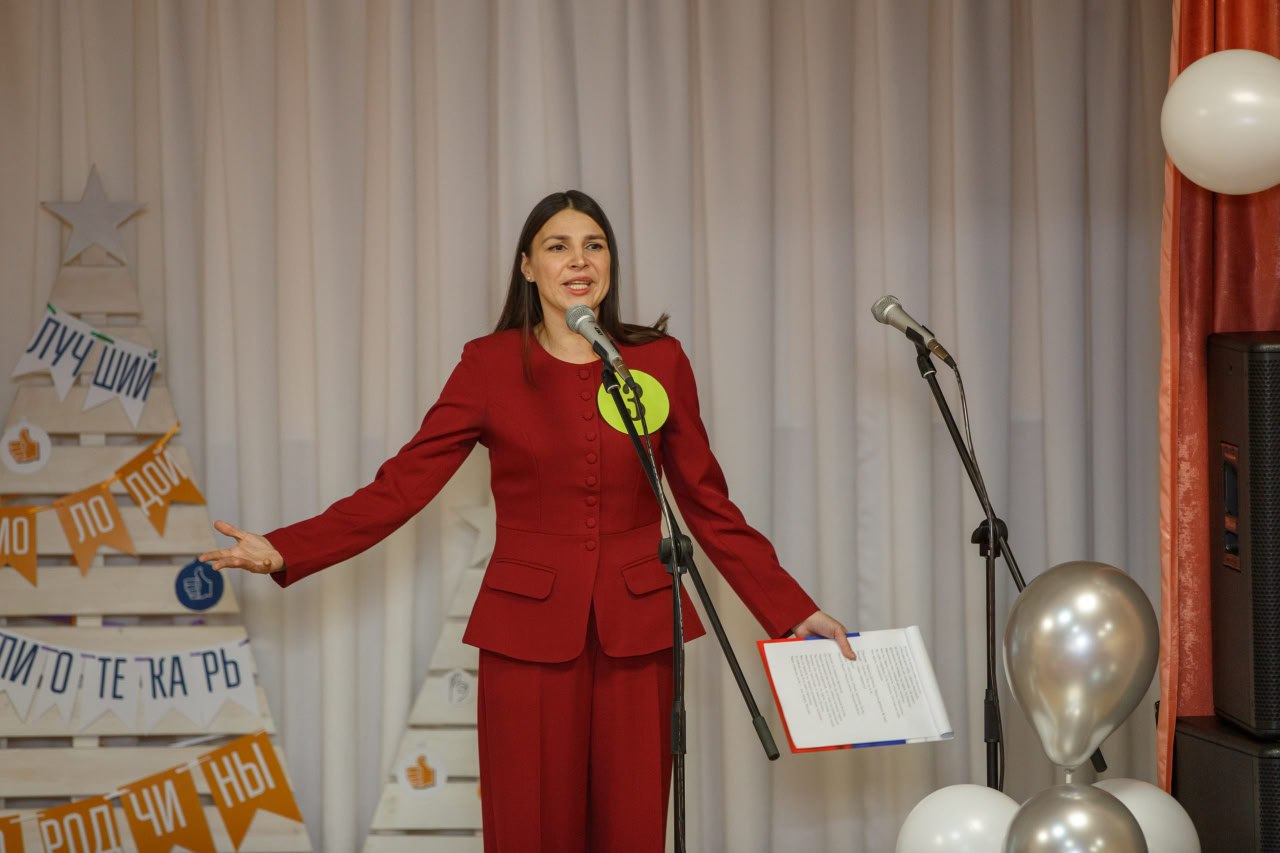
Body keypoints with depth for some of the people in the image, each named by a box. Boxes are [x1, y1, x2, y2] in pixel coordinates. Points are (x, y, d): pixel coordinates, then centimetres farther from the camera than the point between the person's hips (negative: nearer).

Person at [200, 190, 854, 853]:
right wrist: (285, 550, -12)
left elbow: (708, 506, 8)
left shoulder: (660, 362, 4)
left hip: (636, 631, 1)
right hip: (529, 633, -1)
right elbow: (403, 484, -2)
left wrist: (793, 612, 4)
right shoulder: (490, 364, 1)